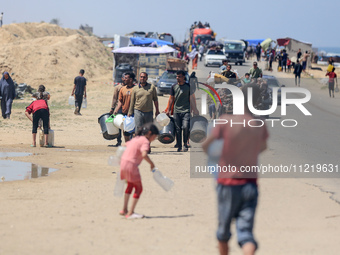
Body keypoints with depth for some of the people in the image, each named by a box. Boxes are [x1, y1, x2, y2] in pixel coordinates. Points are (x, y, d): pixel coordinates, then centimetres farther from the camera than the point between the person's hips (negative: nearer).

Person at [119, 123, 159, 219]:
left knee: (130, 185, 27)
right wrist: (151, 164, -12)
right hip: (131, 165, -9)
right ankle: (130, 213, 0)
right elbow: (144, 154, -25)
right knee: (139, 188, 1)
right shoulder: (145, 141, -9)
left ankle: (124, 210, 33)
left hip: (123, 162, 9)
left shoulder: (136, 138, 19)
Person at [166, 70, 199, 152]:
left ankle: (185, 144, 1)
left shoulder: (188, 86, 3)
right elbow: (171, 98, 15)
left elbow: (192, 99, 6)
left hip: (186, 111, -3)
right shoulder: (174, 87, 10)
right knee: (178, 129, 2)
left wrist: (195, 110, 3)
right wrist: (168, 110, 12)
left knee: (185, 127, -16)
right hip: (176, 111, 3)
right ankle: (179, 147, 9)